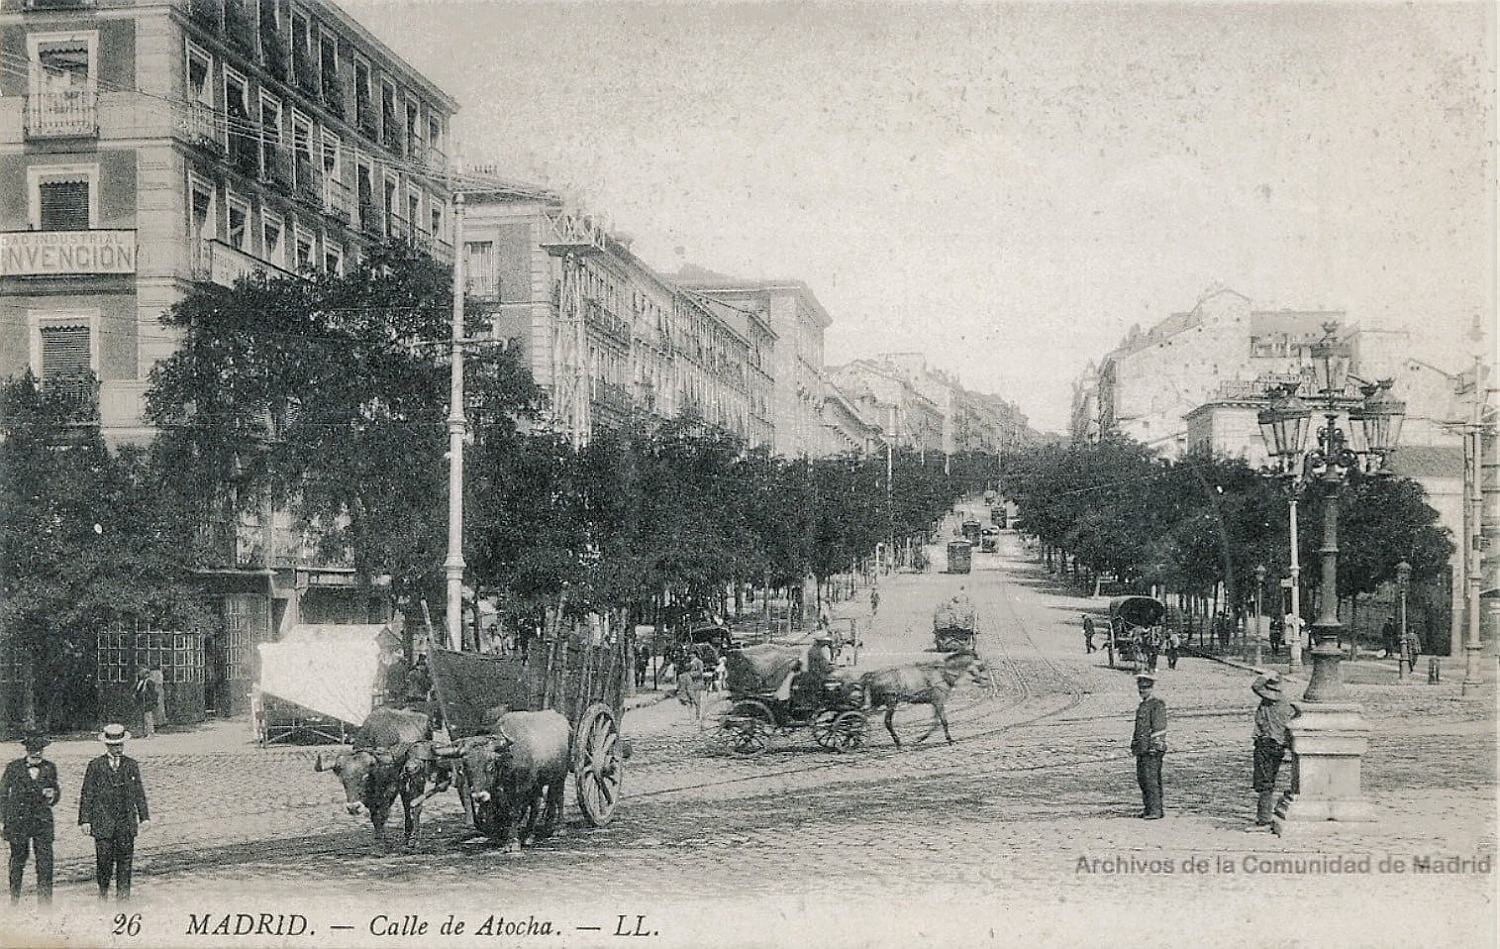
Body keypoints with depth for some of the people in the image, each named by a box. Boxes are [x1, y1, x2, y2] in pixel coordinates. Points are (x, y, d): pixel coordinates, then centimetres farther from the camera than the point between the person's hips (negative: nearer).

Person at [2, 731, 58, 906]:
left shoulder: (50, 768, 7)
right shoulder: (14, 767, 2)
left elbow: (56, 790, 18)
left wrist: (52, 796, -6)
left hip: (42, 821, 1)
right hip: (18, 821, -1)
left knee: (45, 862, -5)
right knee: (17, 861, 6)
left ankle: (45, 903, 0)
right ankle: (14, 901, 18)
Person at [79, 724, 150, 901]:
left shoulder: (131, 765, 10)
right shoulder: (95, 765, 3)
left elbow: (139, 793, 13)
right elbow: (87, 794, 3)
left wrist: (144, 817, 6)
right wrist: (85, 820, -4)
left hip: (126, 822, 2)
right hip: (103, 823, -2)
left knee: (125, 860, -1)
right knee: (104, 860, -2)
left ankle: (123, 897, 5)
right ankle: (103, 893, 18)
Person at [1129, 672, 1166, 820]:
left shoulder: (1158, 705, -8)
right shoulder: (1141, 706, 18)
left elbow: (1159, 728, -14)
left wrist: (1154, 746, -19)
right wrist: (1134, 746, 21)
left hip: (1152, 747, -9)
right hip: (1141, 748, 9)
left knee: (1151, 779, -12)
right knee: (1141, 778, 11)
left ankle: (1156, 810, -11)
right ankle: (1148, 808, 18)